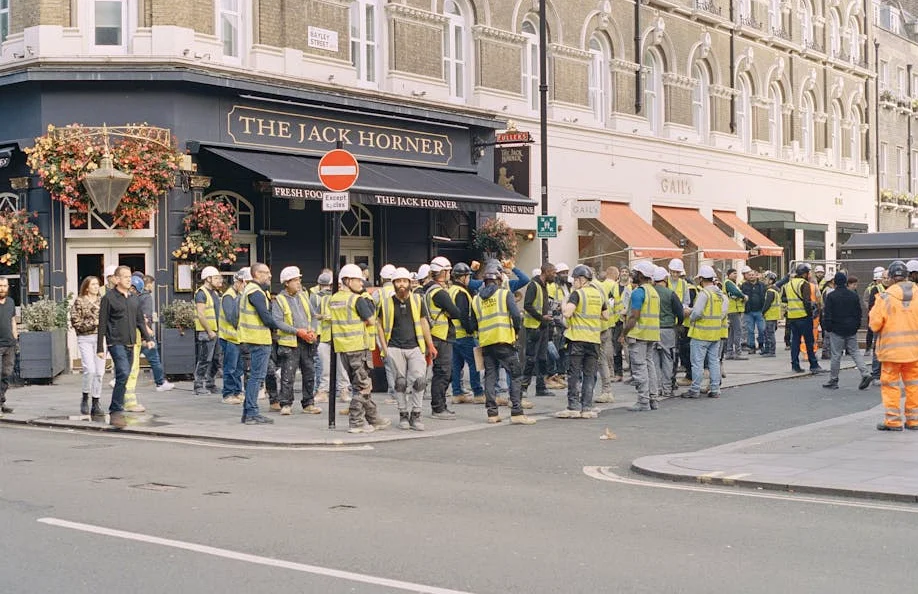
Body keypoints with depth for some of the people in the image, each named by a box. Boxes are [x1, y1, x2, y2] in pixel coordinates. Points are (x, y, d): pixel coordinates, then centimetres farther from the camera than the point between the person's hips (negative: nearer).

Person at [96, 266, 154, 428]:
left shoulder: (134, 299, 15)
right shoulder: (109, 298, -3)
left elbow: (140, 321, 20)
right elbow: (102, 324, -4)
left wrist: (148, 338, 6)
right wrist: (100, 348, -6)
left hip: (130, 344, 7)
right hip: (116, 342, -7)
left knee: (123, 377, 9)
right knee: (123, 373, -20)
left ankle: (115, 411, 19)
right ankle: (116, 413, -16)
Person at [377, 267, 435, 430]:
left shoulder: (418, 300, 6)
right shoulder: (386, 303, 2)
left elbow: (423, 322, 14)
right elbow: (379, 324, 9)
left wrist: (430, 345, 12)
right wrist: (384, 348, 3)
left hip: (415, 347, 1)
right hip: (395, 349, -1)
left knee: (419, 379, -10)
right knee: (400, 382, 2)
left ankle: (415, 415, 2)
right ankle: (403, 414, 16)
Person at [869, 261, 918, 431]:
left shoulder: (886, 297, -11)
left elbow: (875, 324, -9)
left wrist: (873, 312, 9)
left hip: (892, 348, -4)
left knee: (891, 384, 4)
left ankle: (893, 420, 3)